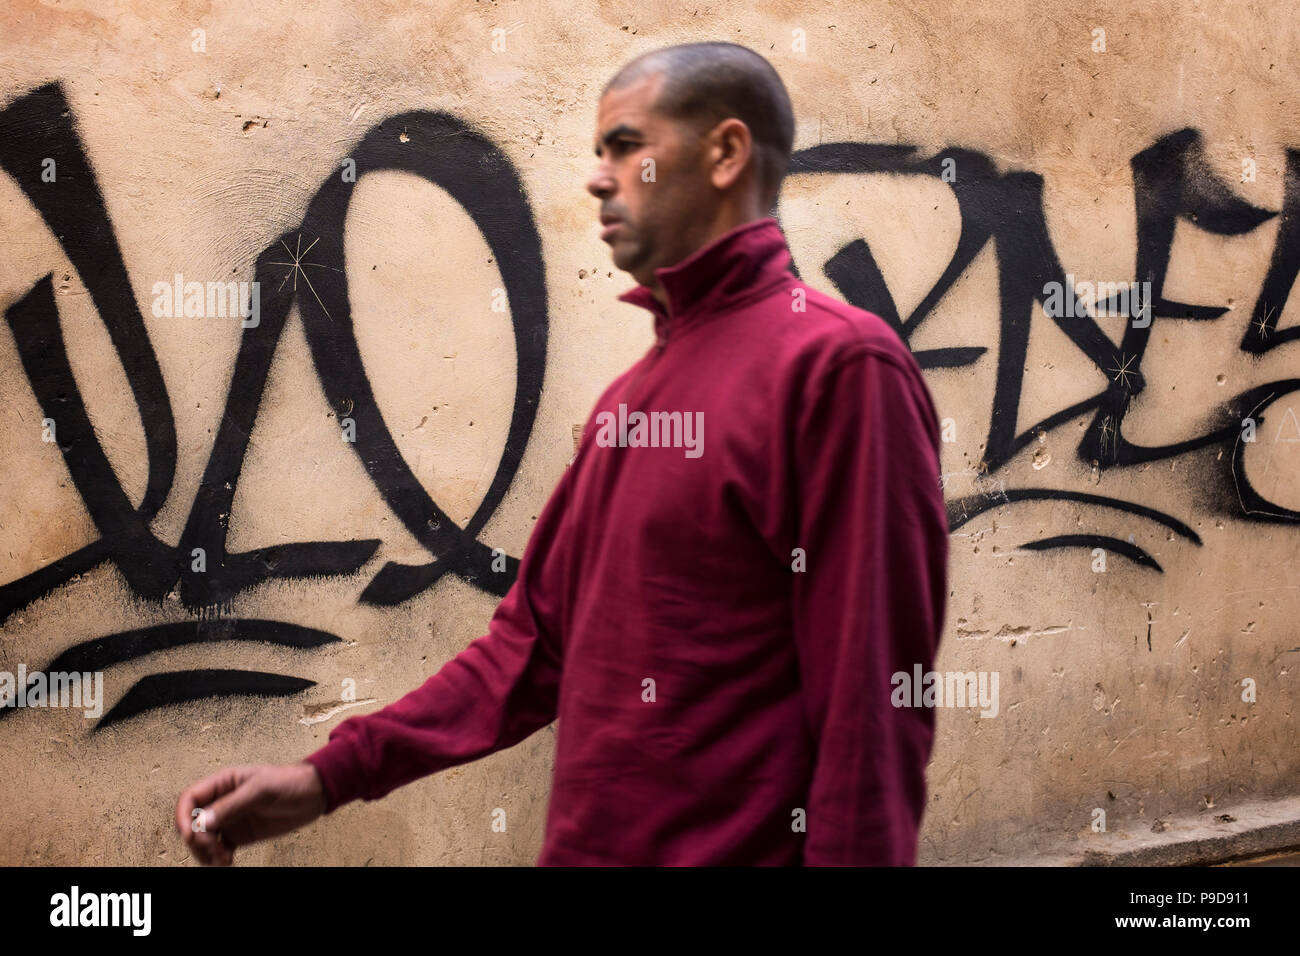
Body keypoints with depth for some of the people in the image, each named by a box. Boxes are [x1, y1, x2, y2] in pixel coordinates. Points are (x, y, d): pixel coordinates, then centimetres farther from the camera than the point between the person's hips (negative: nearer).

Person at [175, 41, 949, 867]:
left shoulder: (838, 365, -15)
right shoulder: (628, 396, 11)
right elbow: (539, 633, 11)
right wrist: (331, 776, 4)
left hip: (740, 842, -8)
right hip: (583, 840, 8)